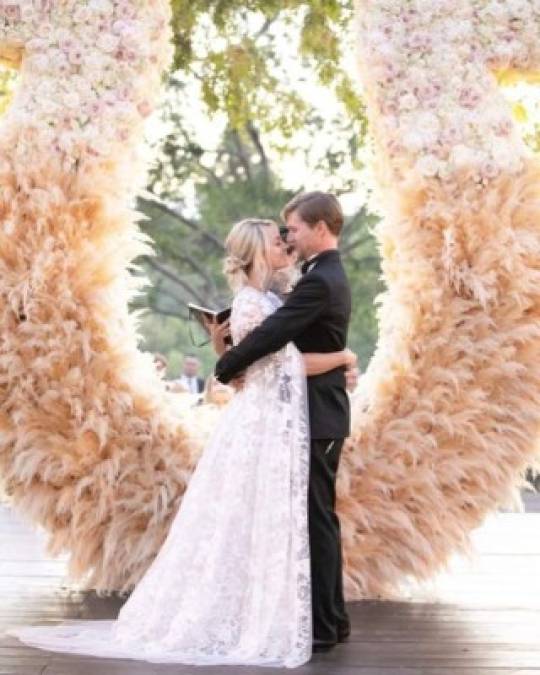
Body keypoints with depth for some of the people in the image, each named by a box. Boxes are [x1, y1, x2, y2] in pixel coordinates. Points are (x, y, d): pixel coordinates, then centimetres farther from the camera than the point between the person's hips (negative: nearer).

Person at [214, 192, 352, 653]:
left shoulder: (320, 281, -18)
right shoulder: (329, 275, 15)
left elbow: (272, 334, -24)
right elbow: (282, 329, 18)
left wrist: (224, 369, -11)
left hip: (316, 418, -10)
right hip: (319, 414, 10)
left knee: (316, 519, -6)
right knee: (319, 518, 14)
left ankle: (321, 627, 0)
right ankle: (332, 618, 22)